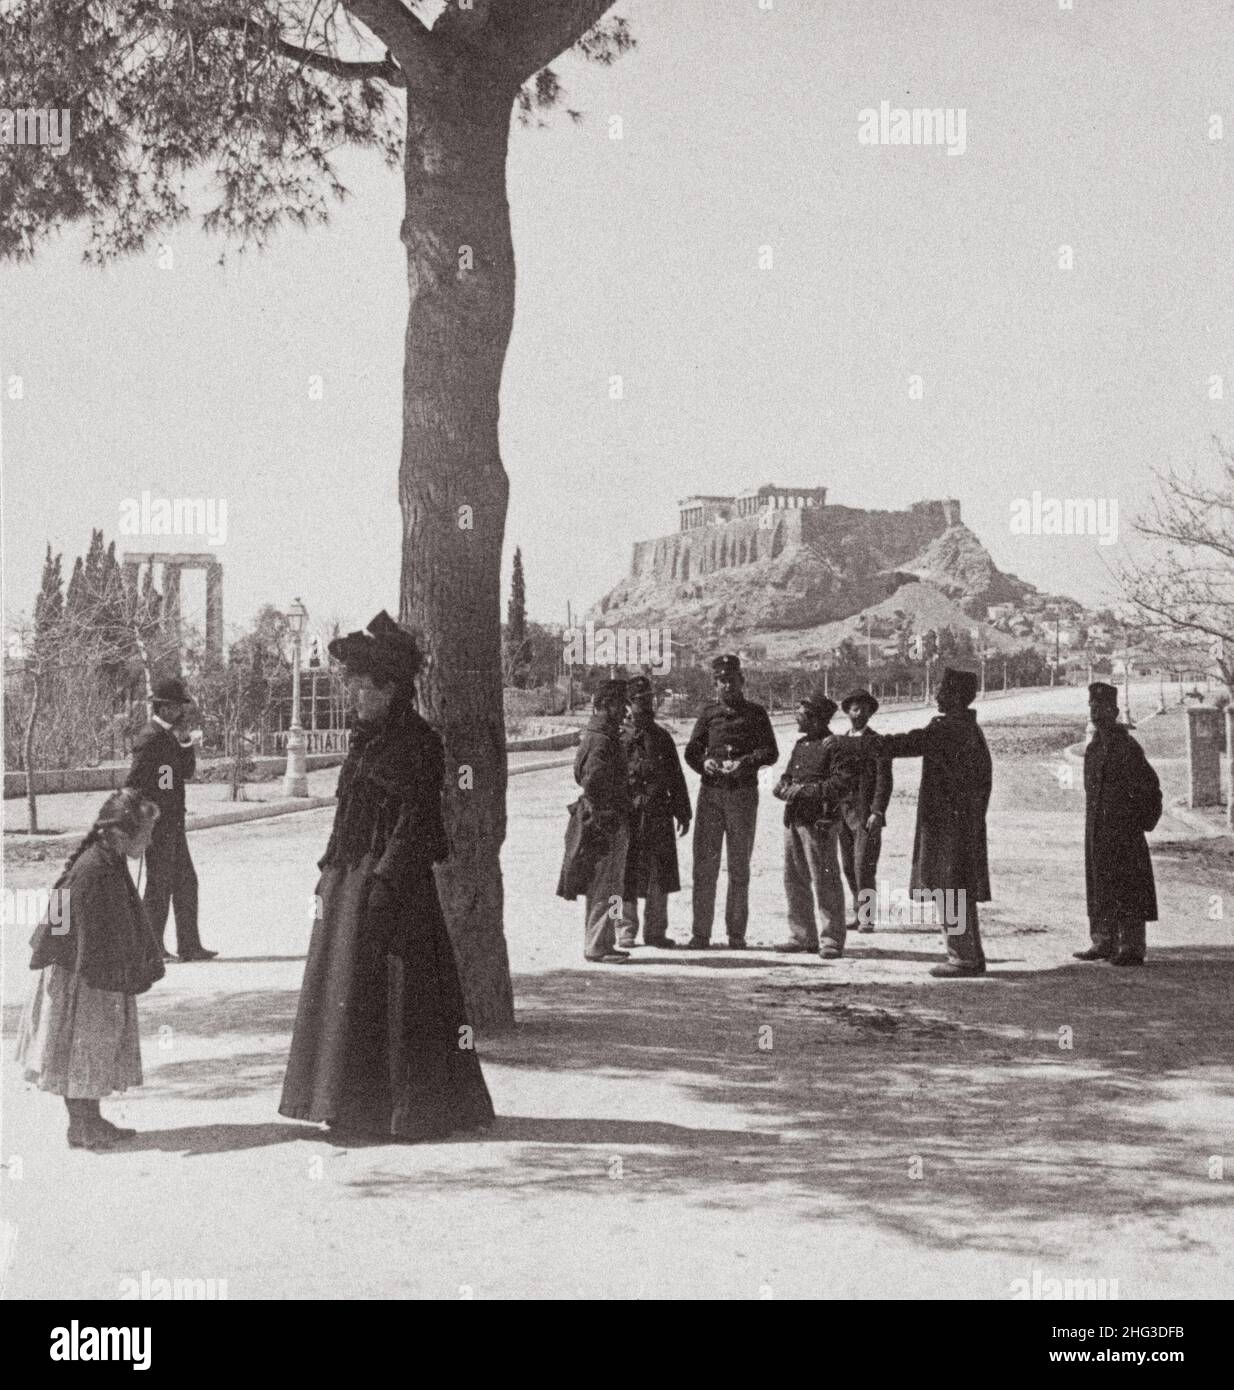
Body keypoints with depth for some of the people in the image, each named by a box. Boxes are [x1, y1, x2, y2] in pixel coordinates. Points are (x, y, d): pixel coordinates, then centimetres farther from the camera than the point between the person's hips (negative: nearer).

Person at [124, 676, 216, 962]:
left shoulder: (170, 736, 14)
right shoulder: (150, 739, -16)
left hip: (173, 823, 10)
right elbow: (132, 784, -19)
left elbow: (187, 773, 12)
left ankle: (189, 946, 16)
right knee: (159, 885, -2)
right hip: (158, 824, -10)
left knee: (185, 881, 11)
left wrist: (184, 741, 0)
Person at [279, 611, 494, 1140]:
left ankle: (415, 1108, 3)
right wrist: (330, 868, 14)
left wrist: (385, 882, -21)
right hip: (349, 879, 9)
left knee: (394, 993, -5)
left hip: (393, 881, -9)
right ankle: (351, 1102, 19)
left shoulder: (417, 743, -11)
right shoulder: (365, 739, 14)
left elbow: (415, 820, -16)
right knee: (341, 990, 11)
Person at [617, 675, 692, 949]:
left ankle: (655, 930, 13)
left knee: (660, 874, 4)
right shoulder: (619, 735, 0)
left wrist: (682, 811, 12)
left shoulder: (662, 736, 14)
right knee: (627, 873, 1)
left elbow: (676, 777, 16)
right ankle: (627, 930, 10)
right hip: (628, 812, -4)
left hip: (659, 813, 4)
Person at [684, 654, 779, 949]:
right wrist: (704, 762, -12)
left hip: (743, 793, -1)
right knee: (704, 863, -4)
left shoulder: (755, 713, 4)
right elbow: (692, 750, 9)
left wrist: (745, 762, -21)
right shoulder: (709, 712, 10)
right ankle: (700, 933, 0)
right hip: (711, 792, 1)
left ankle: (736, 934, 11)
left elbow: (770, 752, -3)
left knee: (739, 866, 4)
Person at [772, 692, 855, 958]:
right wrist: (785, 789, -3)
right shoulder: (800, 745, 18)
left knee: (825, 881, -5)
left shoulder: (835, 747, -8)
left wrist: (805, 791, -17)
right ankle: (802, 936, 20)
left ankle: (832, 940, -1)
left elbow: (843, 785, -17)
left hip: (819, 823, -8)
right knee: (794, 880, 11)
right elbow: (783, 782, 21)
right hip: (793, 821, 8)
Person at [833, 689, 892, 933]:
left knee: (864, 866, -10)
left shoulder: (877, 742, -1)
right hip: (843, 812, 5)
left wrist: (877, 812, -16)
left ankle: (868, 917, -4)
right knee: (849, 867, 7)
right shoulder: (838, 741, 14)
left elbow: (884, 780, -7)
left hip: (866, 814, -5)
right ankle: (859, 913, 16)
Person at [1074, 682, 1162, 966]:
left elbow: (1150, 786, -12)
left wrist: (1140, 821, -9)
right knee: (1099, 888, 11)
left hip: (1123, 831, -8)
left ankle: (1132, 947, -2)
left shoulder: (1127, 747, -11)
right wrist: (1092, 822, 15)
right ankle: (1103, 943, 19)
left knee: (1127, 889, -5)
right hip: (1097, 831, 8)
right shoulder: (1093, 748, 14)